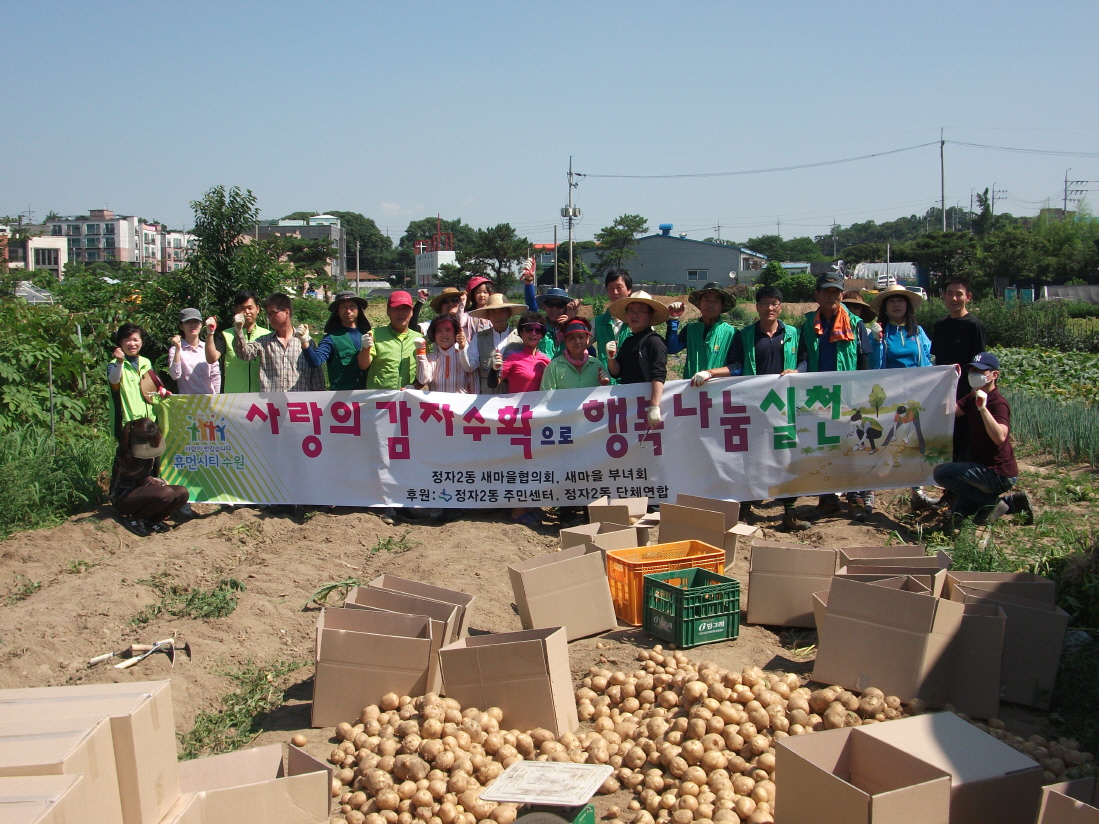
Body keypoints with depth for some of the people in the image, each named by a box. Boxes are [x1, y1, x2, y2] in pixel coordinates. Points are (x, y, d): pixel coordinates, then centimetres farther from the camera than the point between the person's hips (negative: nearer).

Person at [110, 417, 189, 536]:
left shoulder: (149, 450, 1)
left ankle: (152, 521, -2)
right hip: (123, 498, -8)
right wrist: (162, 483, -3)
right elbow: (145, 481, -17)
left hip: (142, 491, 8)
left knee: (182, 492, -12)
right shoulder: (126, 454, -23)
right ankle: (134, 519, -12)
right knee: (166, 494, -33)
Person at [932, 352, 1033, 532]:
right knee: (955, 516, 17)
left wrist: (983, 408, -43)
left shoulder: (999, 403, -21)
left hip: (999, 474, -10)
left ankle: (992, 502, -9)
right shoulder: (973, 397, 8)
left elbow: (1000, 437, -37)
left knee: (942, 472, -25)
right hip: (986, 470, 10)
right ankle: (1011, 502, 15)